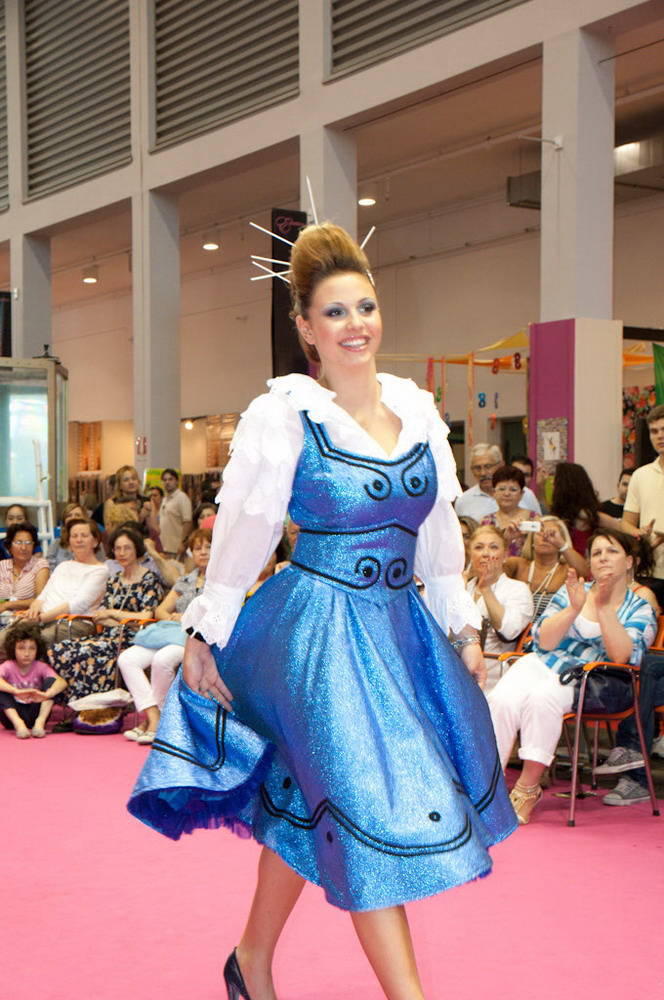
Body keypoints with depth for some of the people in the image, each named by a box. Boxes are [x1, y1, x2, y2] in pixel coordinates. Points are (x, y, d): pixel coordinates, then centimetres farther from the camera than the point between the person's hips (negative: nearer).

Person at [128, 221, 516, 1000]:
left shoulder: (418, 409, 6)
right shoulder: (284, 415, -9)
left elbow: (439, 530, 14)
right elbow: (244, 528, -5)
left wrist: (462, 626, 14)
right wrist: (204, 633, -2)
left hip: (399, 627, 6)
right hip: (320, 628, -6)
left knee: (307, 807, 16)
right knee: (373, 813, -6)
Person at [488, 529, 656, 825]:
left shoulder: (640, 610, 8)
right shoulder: (571, 591, 14)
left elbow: (621, 656, -11)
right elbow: (543, 641, 2)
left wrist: (603, 608, -16)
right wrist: (574, 609, -11)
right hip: (542, 664, 3)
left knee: (543, 697, -35)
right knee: (502, 699, -29)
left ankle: (528, 788, -24)